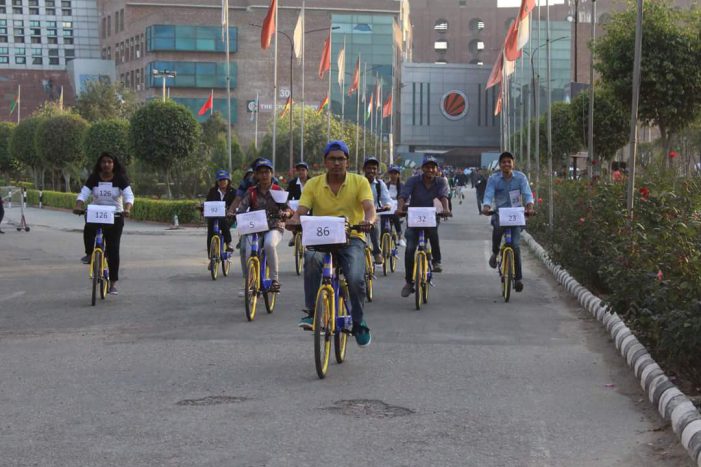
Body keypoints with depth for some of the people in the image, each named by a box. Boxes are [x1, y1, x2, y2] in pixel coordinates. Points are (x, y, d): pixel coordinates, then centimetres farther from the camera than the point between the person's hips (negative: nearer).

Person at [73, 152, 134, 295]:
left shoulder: (120, 179, -6)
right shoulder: (94, 178, -1)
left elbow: (129, 196, -16)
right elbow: (83, 194, -9)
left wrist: (127, 209, -36)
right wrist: (78, 206, -29)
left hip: (115, 217, -1)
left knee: (113, 250, -4)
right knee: (88, 230, -33)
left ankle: (113, 283, 4)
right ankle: (90, 254, -5)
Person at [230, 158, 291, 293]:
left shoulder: (278, 190, 3)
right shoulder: (251, 192, 6)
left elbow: (286, 207, -3)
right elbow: (241, 208, -1)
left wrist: (286, 213, -28)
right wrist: (231, 213, -23)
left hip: (274, 227, -2)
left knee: (269, 244, -35)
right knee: (248, 253, -21)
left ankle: (275, 280, -25)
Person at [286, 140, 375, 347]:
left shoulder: (359, 182, 2)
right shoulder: (313, 184, 5)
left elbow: (369, 207, -12)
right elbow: (301, 210, -4)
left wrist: (368, 221, -36)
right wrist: (294, 220, -28)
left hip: (352, 239, -1)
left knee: (356, 279, -25)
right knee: (312, 259, -35)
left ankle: (358, 322, 2)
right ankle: (311, 312, -25)